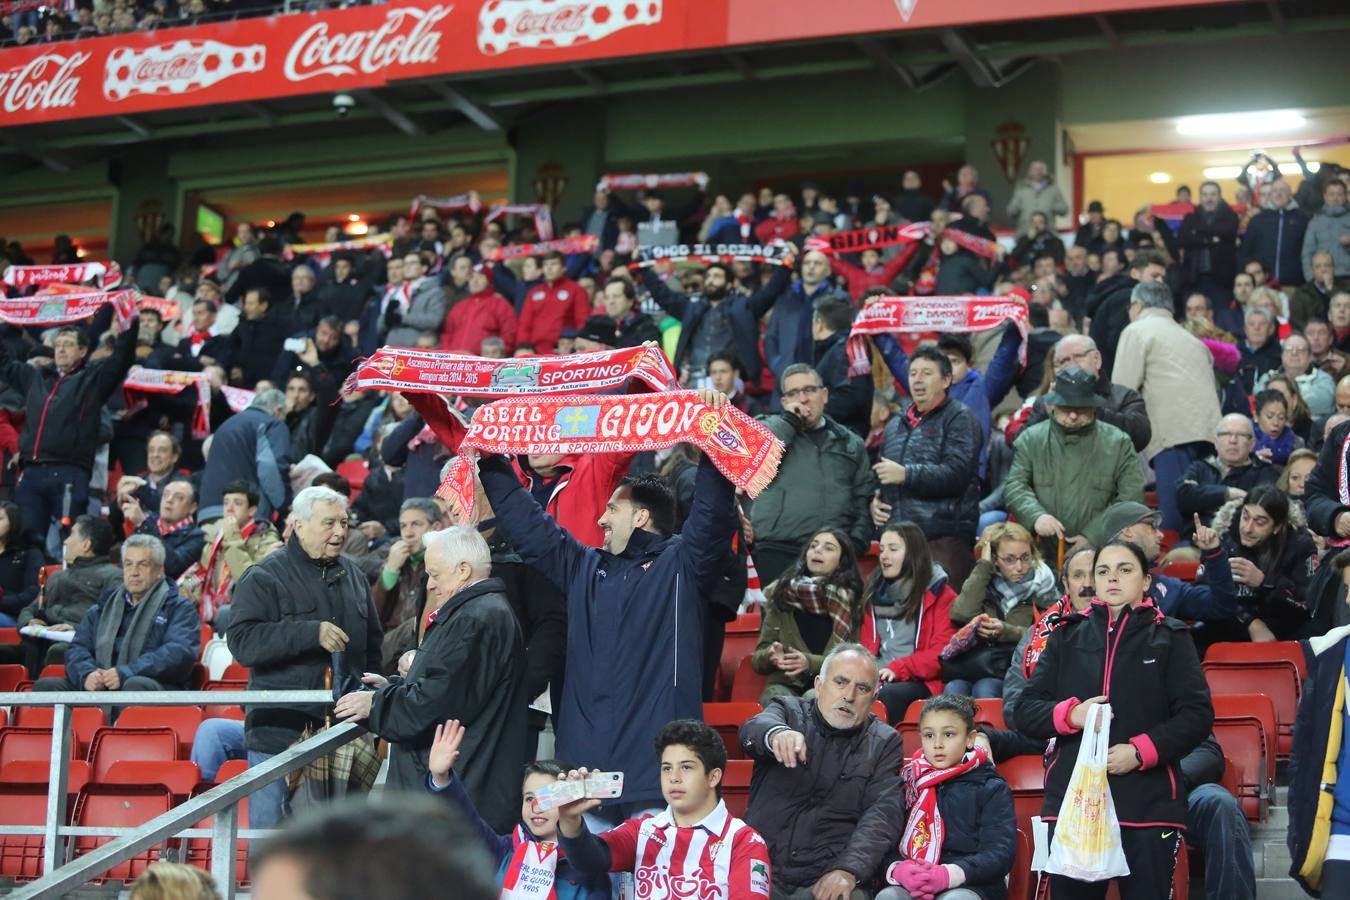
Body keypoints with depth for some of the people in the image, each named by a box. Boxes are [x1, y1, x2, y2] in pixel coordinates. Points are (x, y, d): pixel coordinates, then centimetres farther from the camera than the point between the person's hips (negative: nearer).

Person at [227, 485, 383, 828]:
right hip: (279, 735, -5)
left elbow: (372, 645, 25)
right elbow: (242, 641, -17)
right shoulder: (265, 578, -5)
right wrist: (311, 633, -24)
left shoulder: (354, 577, 14)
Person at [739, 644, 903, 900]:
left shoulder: (885, 743, 11)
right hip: (759, 870, 0)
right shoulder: (789, 712, 10)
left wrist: (848, 869, -19)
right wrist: (776, 734, -37)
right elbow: (753, 730, -12)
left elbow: (882, 812, -2)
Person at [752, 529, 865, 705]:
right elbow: (758, 659, 14)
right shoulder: (782, 594, 14)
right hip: (785, 685, 1)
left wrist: (810, 663, -15)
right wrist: (771, 655, -11)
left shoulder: (852, 601, 8)